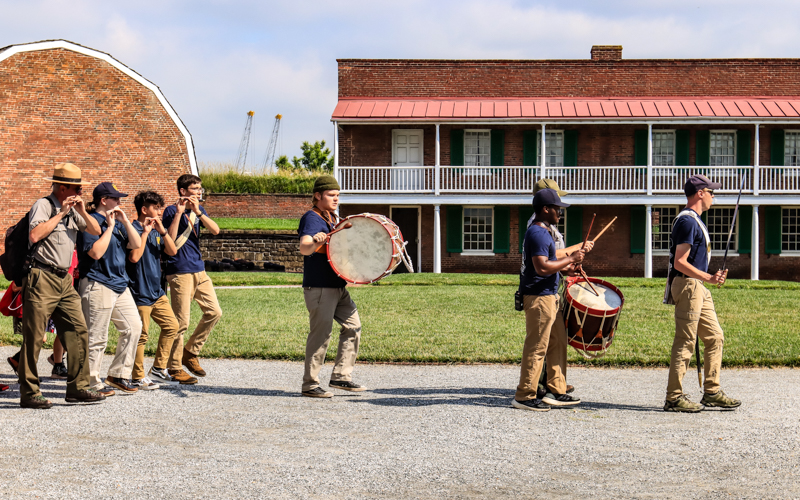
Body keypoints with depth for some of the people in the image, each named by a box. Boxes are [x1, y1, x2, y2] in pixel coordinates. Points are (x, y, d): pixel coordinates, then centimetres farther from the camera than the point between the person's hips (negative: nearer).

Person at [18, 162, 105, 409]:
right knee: (34, 338, -4)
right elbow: (34, 235, -22)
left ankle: (78, 387, 7)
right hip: (42, 279, -8)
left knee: (78, 331, 2)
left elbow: (95, 231, 15)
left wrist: (82, 211, 0)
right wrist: (60, 214, -15)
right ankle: (29, 393, 2)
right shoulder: (43, 205, -7)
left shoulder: (72, 209, 16)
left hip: (64, 279, 8)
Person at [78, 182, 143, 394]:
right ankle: (92, 383, 2)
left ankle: (118, 375, 19)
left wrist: (125, 221, 1)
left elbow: (136, 245, 11)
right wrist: (110, 226, -17)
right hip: (98, 285, -9)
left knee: (133, 327, 9)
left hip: (119, 284, 9)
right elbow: (96, 252, -22)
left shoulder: (117, 222, 16)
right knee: (96, 337, -6)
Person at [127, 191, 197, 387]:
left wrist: (162, 231, -5)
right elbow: (134, 257, -25)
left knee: (171, 326, 10)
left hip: (157, 291, 9)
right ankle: (138, 377, 6)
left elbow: (172, 251, 7)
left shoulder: (156, 231, 13)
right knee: (141, 335, -3)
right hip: (140, 293, -9)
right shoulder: (134, 230, -12)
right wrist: (145, 232, -21)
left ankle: (159, 369, 20)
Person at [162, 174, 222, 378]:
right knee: (181, 322, -5)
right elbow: (170, 241, -19)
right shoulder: (171, 211, -6)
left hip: (199, 270, 7)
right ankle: (174, 367, 5)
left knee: (214, 312, 4)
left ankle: (189, 353, 17)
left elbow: (215, 230, -2)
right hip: (180, 272, -7)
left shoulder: (199, 209, 13)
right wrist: (179, 213, -22)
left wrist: (198, 212, -14)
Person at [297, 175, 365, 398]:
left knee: (353, 326, 7)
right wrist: (316, 241, -52)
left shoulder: (331, 219, 16)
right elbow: (304, 248, -31)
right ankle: (310, 384, 2)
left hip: (338, 286, 9)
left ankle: (341, 376, 14)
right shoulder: (311, 218, -12)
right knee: (321, 334, -7)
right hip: (318, 287, -9)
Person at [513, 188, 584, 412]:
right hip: (539, 298, -11)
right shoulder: (537, 234, -16)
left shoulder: (542, 232, 17)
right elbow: (542, 268, -25)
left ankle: (556, 391, 19)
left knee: (558, 342, 13)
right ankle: (524, 396, -1)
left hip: (549, 296, 11)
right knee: (537, 347, -6)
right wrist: (570, 259, -17)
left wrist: (564, 267, 13)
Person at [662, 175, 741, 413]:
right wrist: (709, 278, -26)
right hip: (687, 285, -11)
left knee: (715, 338, 10)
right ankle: (674, 397, -3)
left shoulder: (695, 220, 18)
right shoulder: (687, 221, -14)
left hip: (698, 288, 11)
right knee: (685, 342, -7)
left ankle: (711, 392, 15)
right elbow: (680, 263, -21)